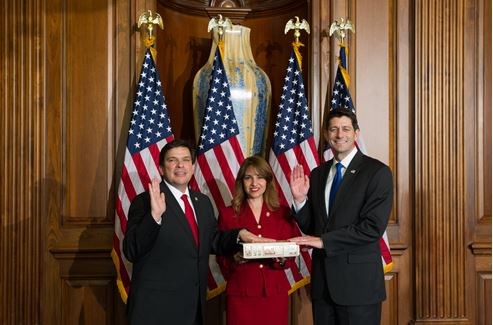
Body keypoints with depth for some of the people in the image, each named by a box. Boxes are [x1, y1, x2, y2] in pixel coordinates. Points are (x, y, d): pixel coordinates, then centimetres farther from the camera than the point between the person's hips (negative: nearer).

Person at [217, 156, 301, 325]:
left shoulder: (283, 214, 5)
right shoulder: (228, 214, 1)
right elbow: (221, 258, 4)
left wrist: (282, 258, -14)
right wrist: (235, 259, -16)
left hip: (275, 292, 2)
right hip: (241, 293, -1)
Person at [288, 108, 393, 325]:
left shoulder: (377, 172, -7)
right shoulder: (318, 174, 10)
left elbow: (373, 227, -16)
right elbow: (310, 227, 13)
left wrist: (324, 240, -16)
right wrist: (300, 199, -5)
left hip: (358, 282, -5)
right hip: (322, 282, 5)